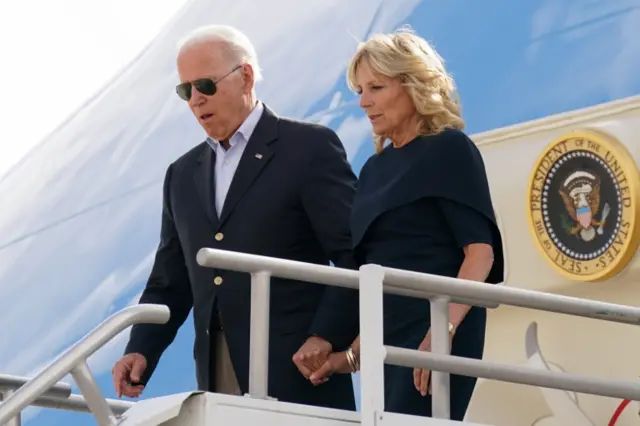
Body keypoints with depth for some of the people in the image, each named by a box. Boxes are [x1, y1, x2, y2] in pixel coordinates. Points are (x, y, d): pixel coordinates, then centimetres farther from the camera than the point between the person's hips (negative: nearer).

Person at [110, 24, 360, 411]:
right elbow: (170, 284, 18)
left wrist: (327, 337, -18)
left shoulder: (310, 147, -1)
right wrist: (142, 352, 1)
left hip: (297, 371, -5)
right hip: (217, 378, 5)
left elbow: (356, 255, -7)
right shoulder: (183, 174, 17)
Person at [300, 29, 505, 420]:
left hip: (434, 335, -7)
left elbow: (481, 251, -12)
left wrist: (443, 331, -24)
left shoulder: (449, 149, -3)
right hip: (388, 342, 7)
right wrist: (355, 353, 11)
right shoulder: (375, 168, 17)